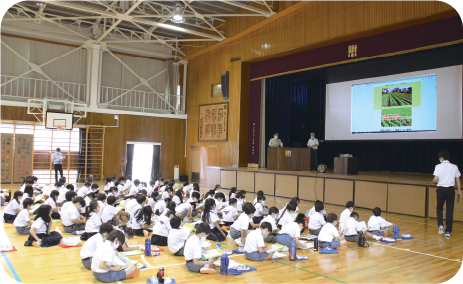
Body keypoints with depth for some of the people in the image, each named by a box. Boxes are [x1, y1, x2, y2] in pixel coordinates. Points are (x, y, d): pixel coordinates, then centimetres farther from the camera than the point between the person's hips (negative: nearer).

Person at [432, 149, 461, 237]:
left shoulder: (439, 166, -4)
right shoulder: (454, 167, 5)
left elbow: (436, 179, -11)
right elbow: (458, 180, 6)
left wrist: (433, 181, 11)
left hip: (441, 189, -2)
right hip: (451, 189, 2)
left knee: (439, 208, 17)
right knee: (449, 210, 6)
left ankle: (441, 225, -1)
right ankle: (448, 231, 6)